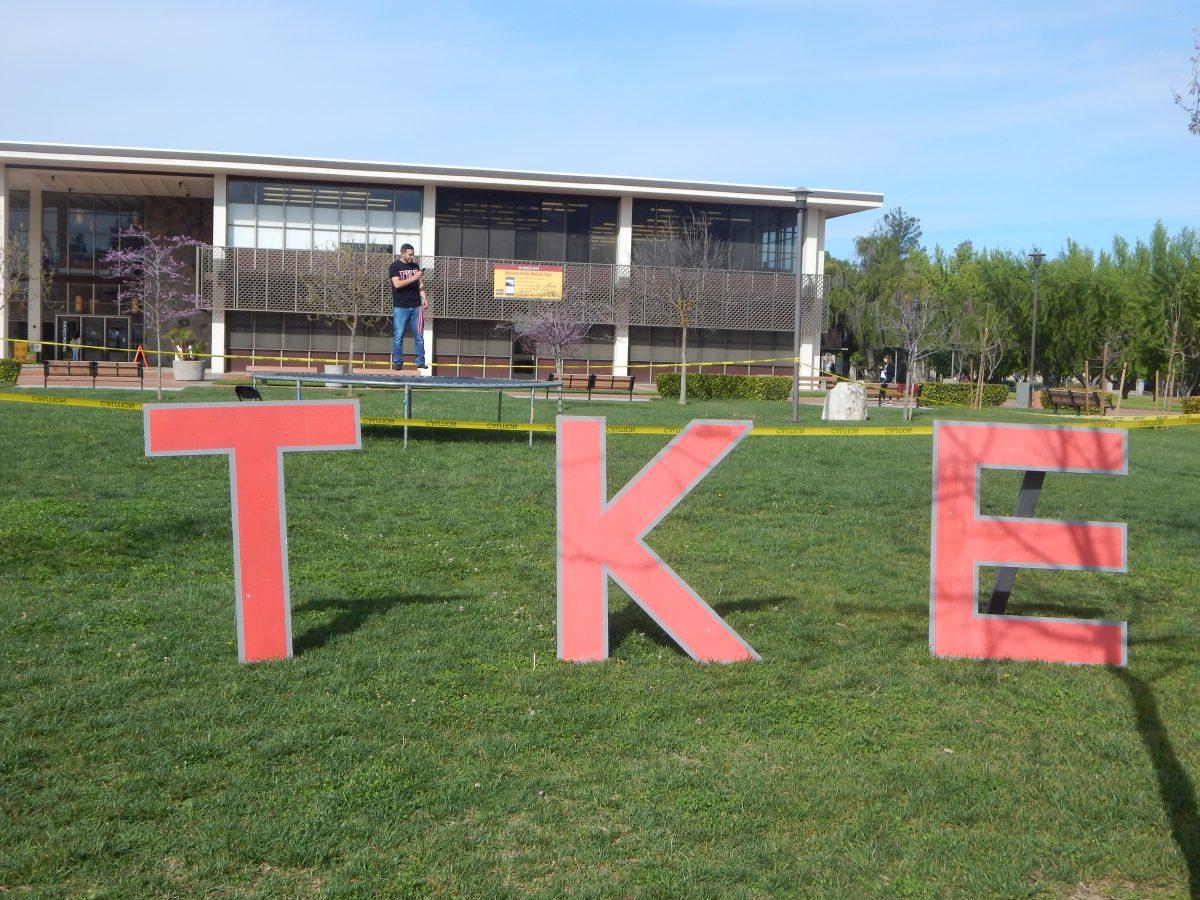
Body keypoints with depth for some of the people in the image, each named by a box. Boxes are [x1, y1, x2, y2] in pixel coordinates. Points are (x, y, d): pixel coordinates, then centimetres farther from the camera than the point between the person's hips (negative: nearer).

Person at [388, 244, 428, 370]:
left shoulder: (415, 266, 14)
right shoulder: (394, 266, -1)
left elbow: (420, 284, 15)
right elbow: (397, 284, -13)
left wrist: (423, 298, 1)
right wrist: (414, 278, -17)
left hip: (415, 306, 4)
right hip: (400, 307, -4)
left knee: (419, 336, 3)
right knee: (398, 337, -1)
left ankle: (420, 362, 9)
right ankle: (397, 362, 7)